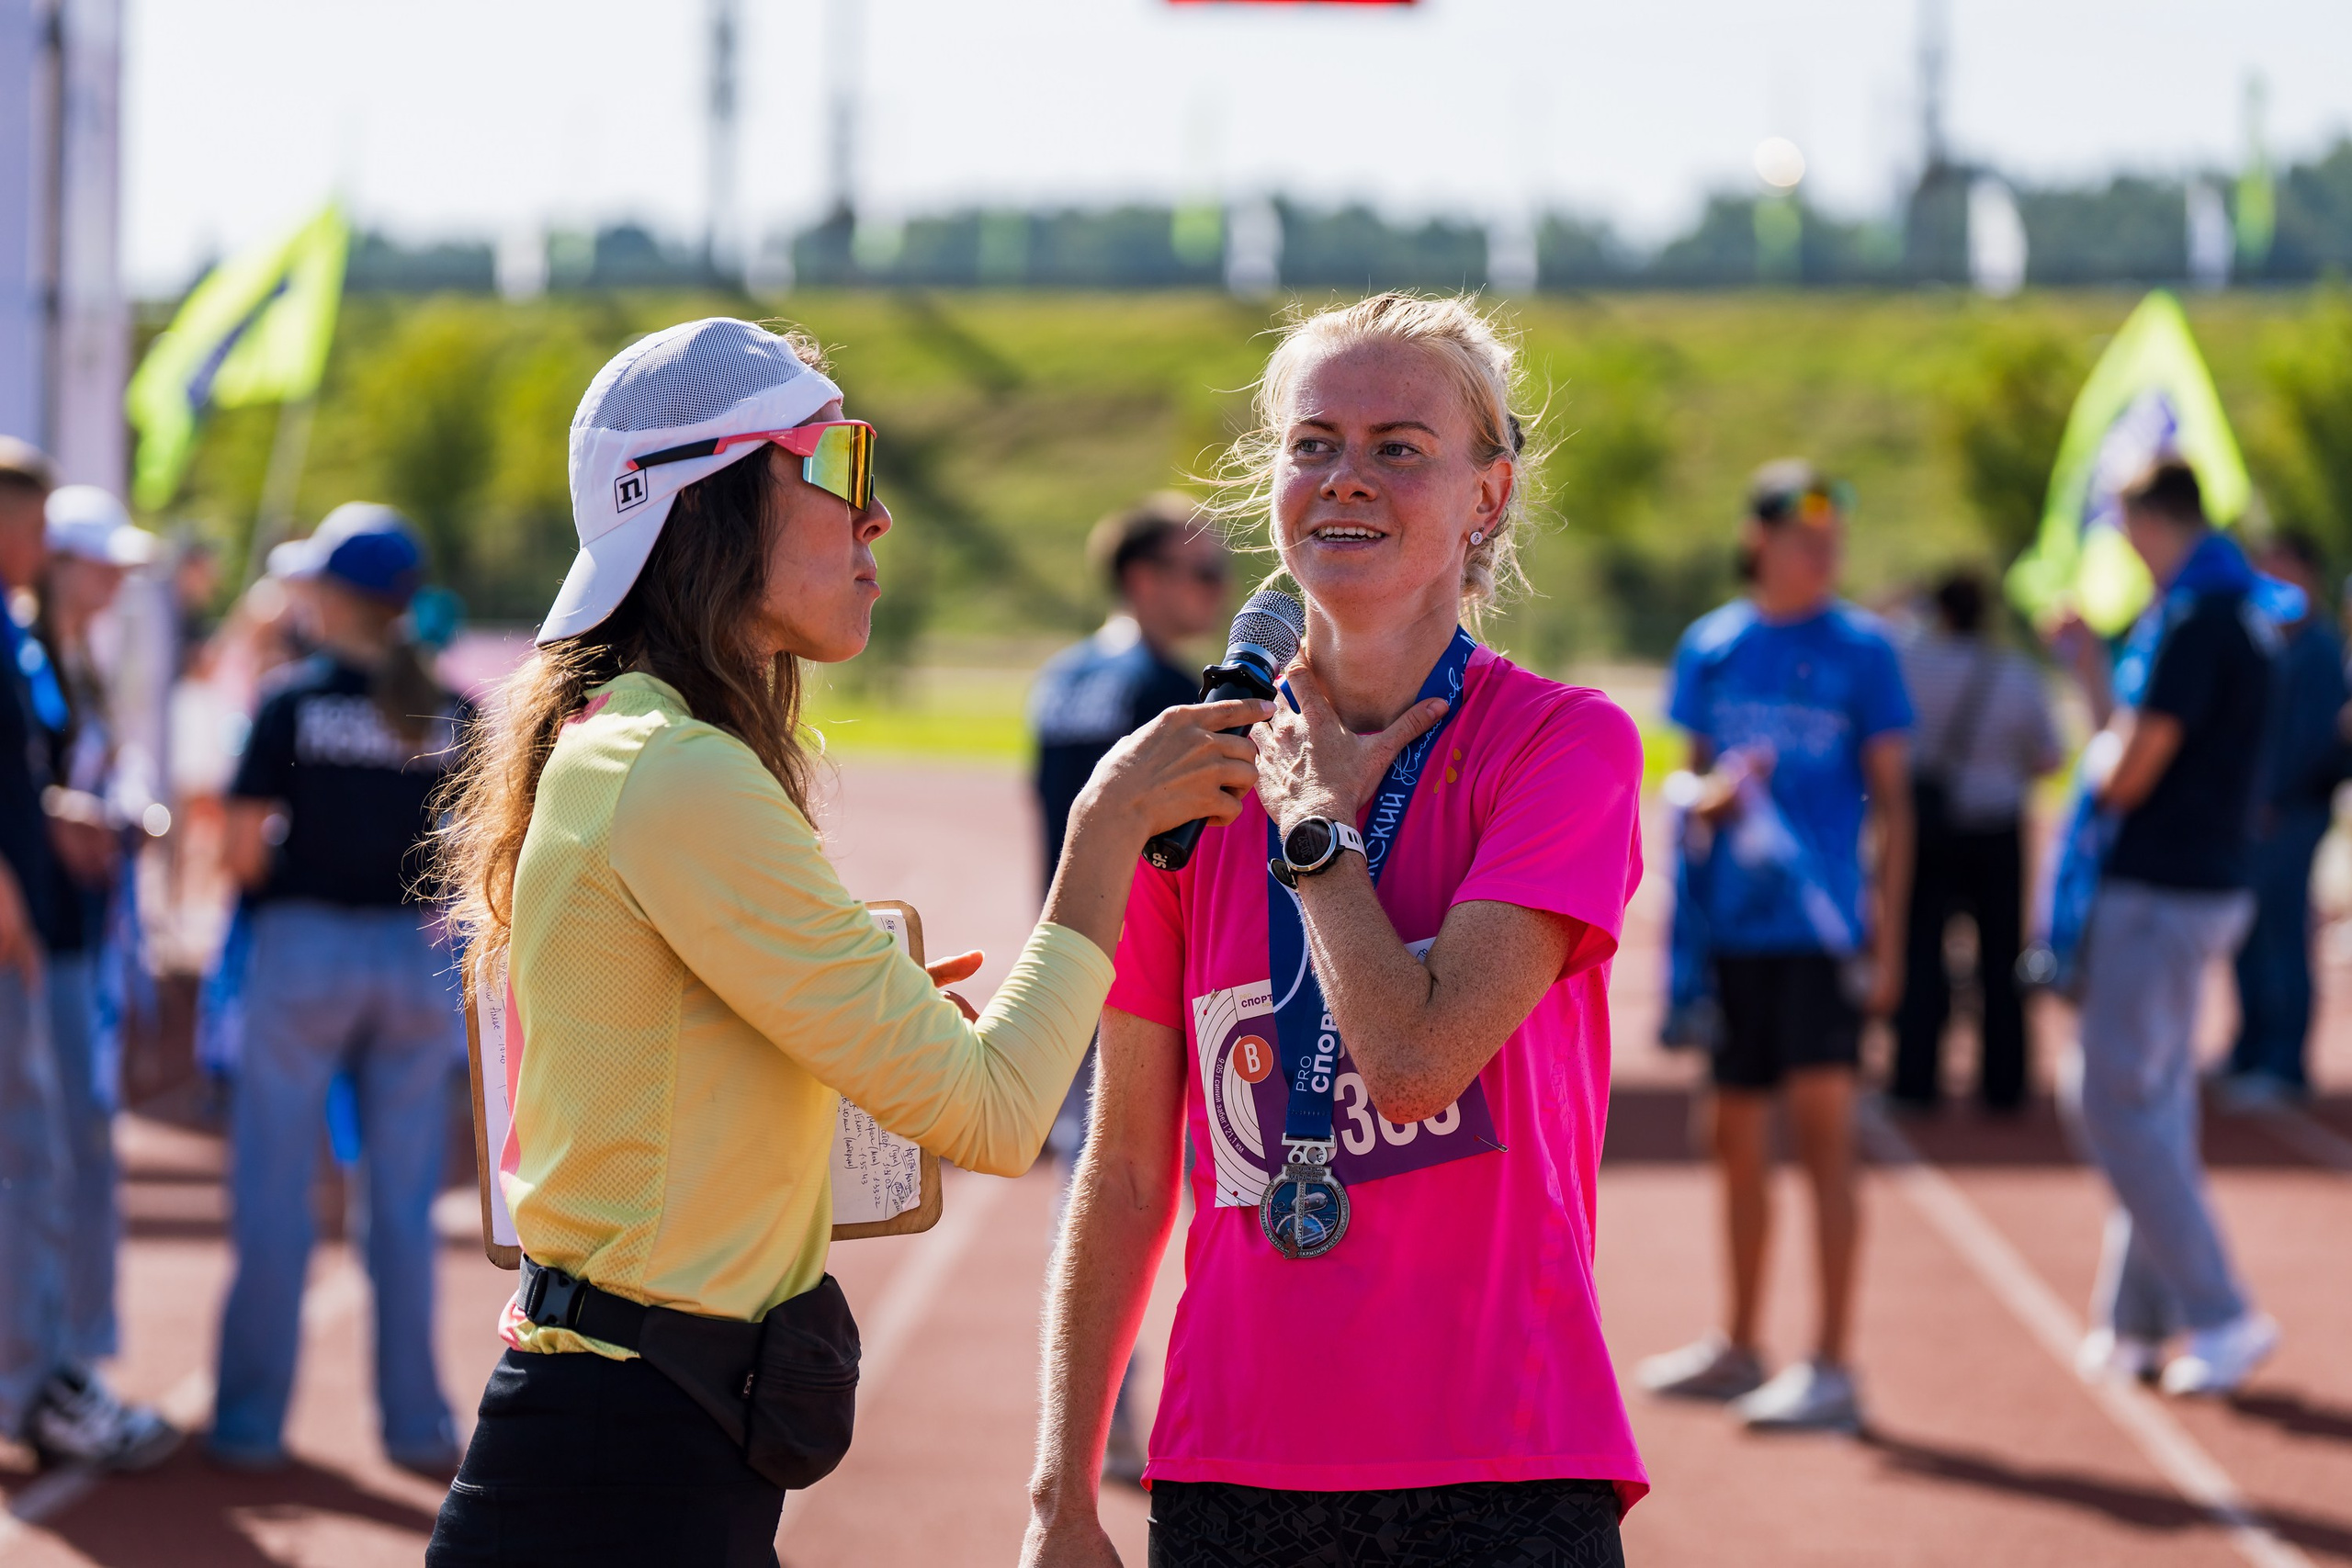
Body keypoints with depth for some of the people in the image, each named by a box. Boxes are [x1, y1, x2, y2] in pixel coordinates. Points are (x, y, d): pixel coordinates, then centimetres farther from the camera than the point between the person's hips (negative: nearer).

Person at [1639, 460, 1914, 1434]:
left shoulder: (1861, 650, -2)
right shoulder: (1710, 647, 8)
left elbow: (1891, 802, -1)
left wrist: (1889, 938, -7)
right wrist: (1713, 794, -9)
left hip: (1823, 930, -4)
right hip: (1733, 929, 5)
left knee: (1822, 1130, -9)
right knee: (1737, 1135, 13)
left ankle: (1832, 1366, -8)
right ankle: (1738, 1348, 26)